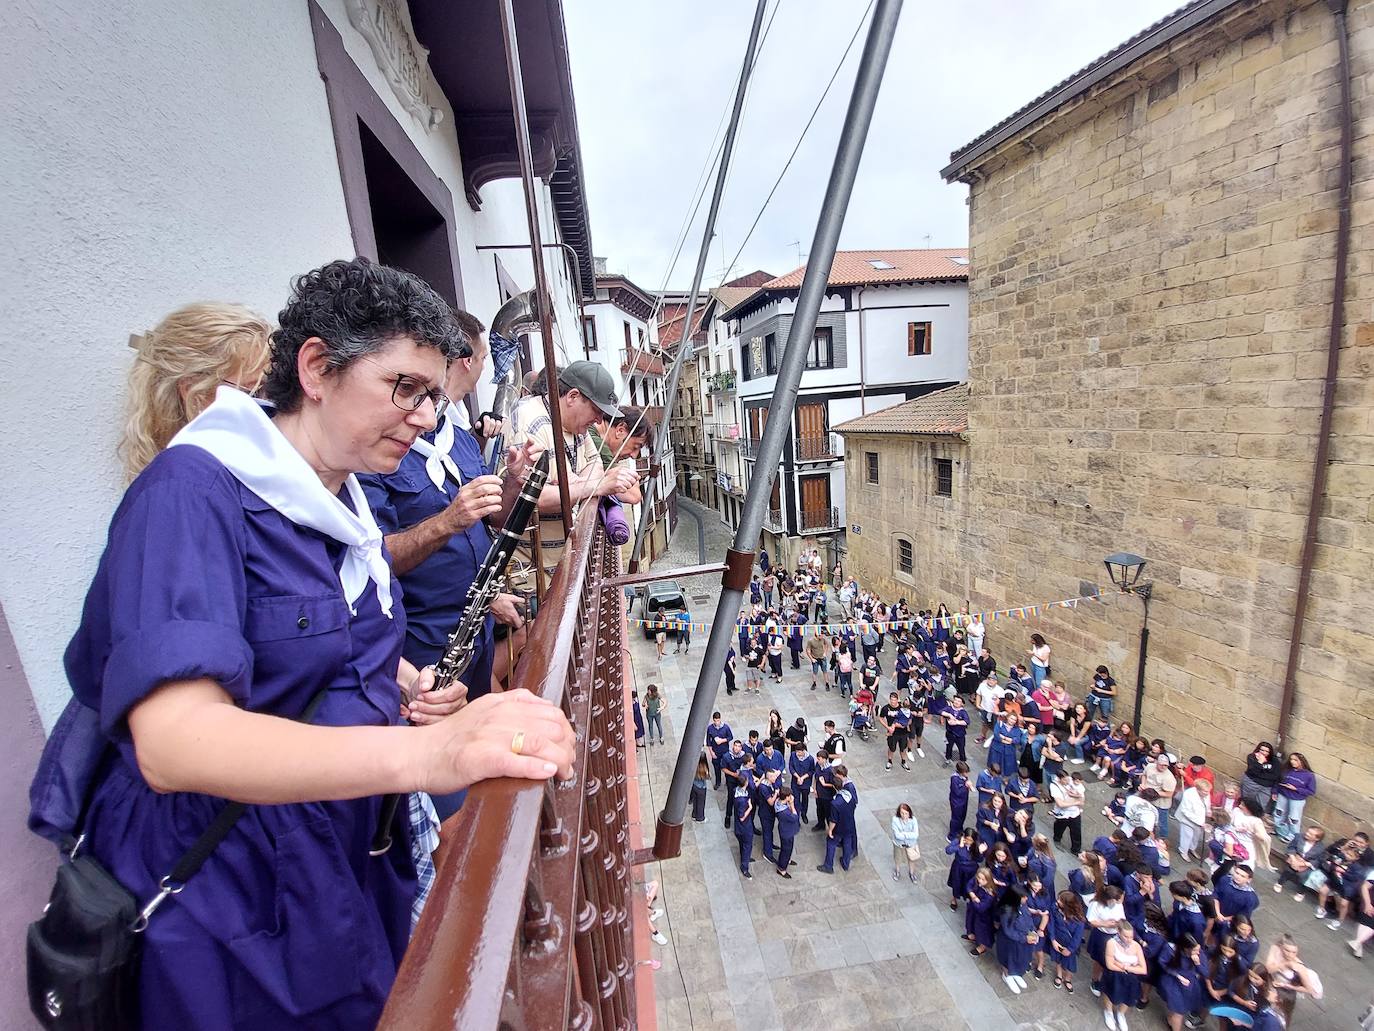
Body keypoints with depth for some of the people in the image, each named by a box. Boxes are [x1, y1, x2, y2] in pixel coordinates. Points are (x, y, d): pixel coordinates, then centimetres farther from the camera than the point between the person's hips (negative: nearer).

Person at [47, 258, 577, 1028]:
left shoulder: (347, 499, 3)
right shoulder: (193, 492, -22)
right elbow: (173, 737, -35)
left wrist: (404, 679, -3)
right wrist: (426, 753, -49)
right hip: (228, 893, -7)